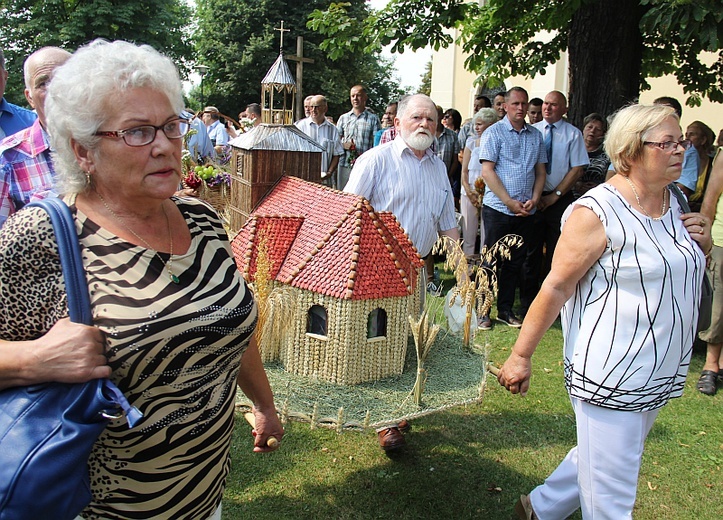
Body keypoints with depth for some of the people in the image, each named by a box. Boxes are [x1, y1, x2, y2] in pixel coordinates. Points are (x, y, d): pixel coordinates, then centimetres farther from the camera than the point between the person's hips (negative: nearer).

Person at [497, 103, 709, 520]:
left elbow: (686, 272, 21)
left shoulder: (675, 202, 7)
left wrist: (703, 244, -1)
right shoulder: (597, 212, -18)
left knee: (598, 461, 24)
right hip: (609, 375, -8)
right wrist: (521, 356, -15)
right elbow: (556, 287, -17)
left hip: (659, 374, 8)